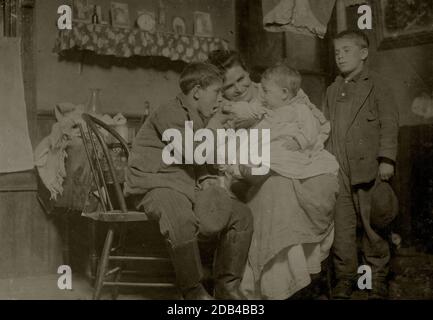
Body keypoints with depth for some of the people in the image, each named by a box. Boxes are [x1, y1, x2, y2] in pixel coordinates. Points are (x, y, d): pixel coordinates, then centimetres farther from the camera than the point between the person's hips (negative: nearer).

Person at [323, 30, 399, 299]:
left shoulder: (377, 85, 2)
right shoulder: (333, 90, 19)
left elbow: (389, 124, -4)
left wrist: (387, 159, -13)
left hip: (367, 167, -4)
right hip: (337, 171, 5)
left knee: (372, 226, 1)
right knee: (341, 226, 5)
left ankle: (379, 279, 13)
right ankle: (345, 277, 15)